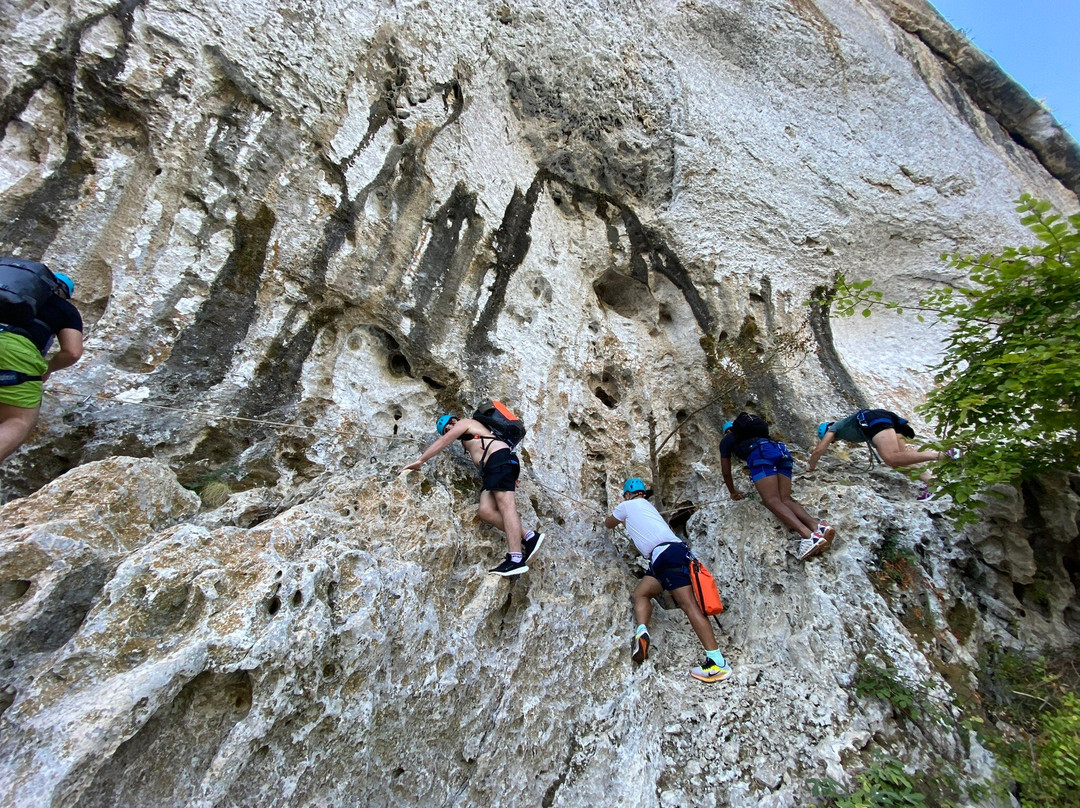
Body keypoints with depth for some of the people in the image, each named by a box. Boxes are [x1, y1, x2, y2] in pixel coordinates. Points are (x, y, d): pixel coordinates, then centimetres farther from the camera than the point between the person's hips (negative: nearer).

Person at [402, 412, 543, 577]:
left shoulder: (464, 422, 14)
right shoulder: (468, 440, 38)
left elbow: (443, 442, 5)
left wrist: (420, 461, 5)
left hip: (500, 458, -9)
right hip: (491, 469, 9)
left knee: (505, 503, -22)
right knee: (485, 510, -9)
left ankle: (516, 560, -33)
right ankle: (528, 538, -16)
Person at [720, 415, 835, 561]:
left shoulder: (726, 439, 28)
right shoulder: (754, 431, 45)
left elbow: (726, 472, 28)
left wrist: (733, 492, 44)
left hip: (760, 454, -6)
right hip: (782, 450, 6)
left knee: (772, 501, -18)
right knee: (784, 499, -3)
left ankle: (808, 535, -41)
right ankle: (817, 525, -30)